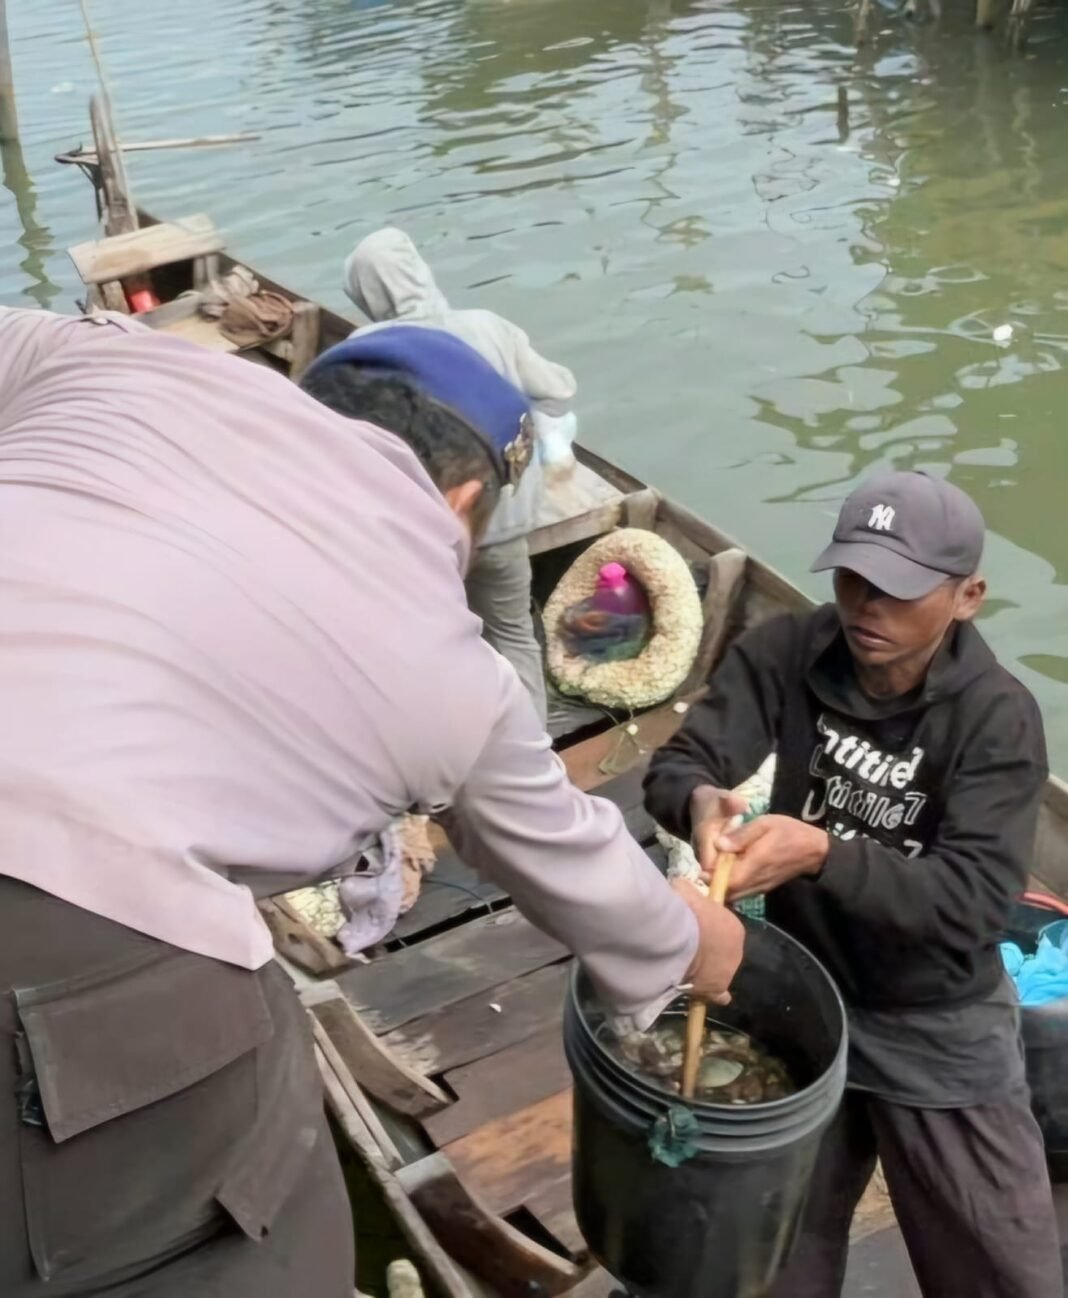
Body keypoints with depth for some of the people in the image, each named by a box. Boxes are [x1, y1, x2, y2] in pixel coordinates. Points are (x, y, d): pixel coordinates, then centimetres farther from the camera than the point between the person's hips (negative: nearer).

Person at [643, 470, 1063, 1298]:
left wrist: (821, 853, -43)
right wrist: (701, 801, -44)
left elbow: (976, 902, -28)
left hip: (938, 1032, -2)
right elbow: (677, 766, -19)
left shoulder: (999, 719, -21)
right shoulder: (784, 655, -15)